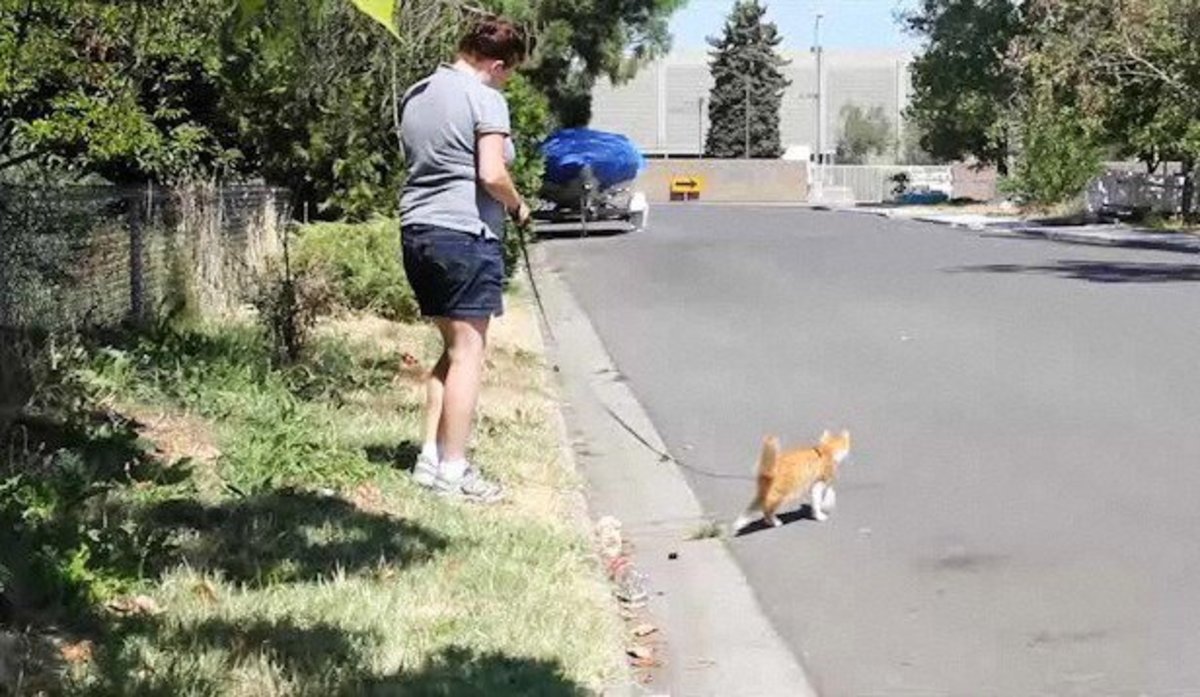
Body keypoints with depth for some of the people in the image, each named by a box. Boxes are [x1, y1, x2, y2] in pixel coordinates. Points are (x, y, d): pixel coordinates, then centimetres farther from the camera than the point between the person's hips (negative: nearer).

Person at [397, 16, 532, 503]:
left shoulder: (415, 95, 16)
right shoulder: (484, 99, -10)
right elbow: (491, 174, -18)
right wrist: (518, 207, 0)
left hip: (417, 230, 8)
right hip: (466, 234, -8)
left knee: (453, 348, 17)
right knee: (468, 353, -2)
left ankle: (430, 458, 15)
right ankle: (453, 471, -2)